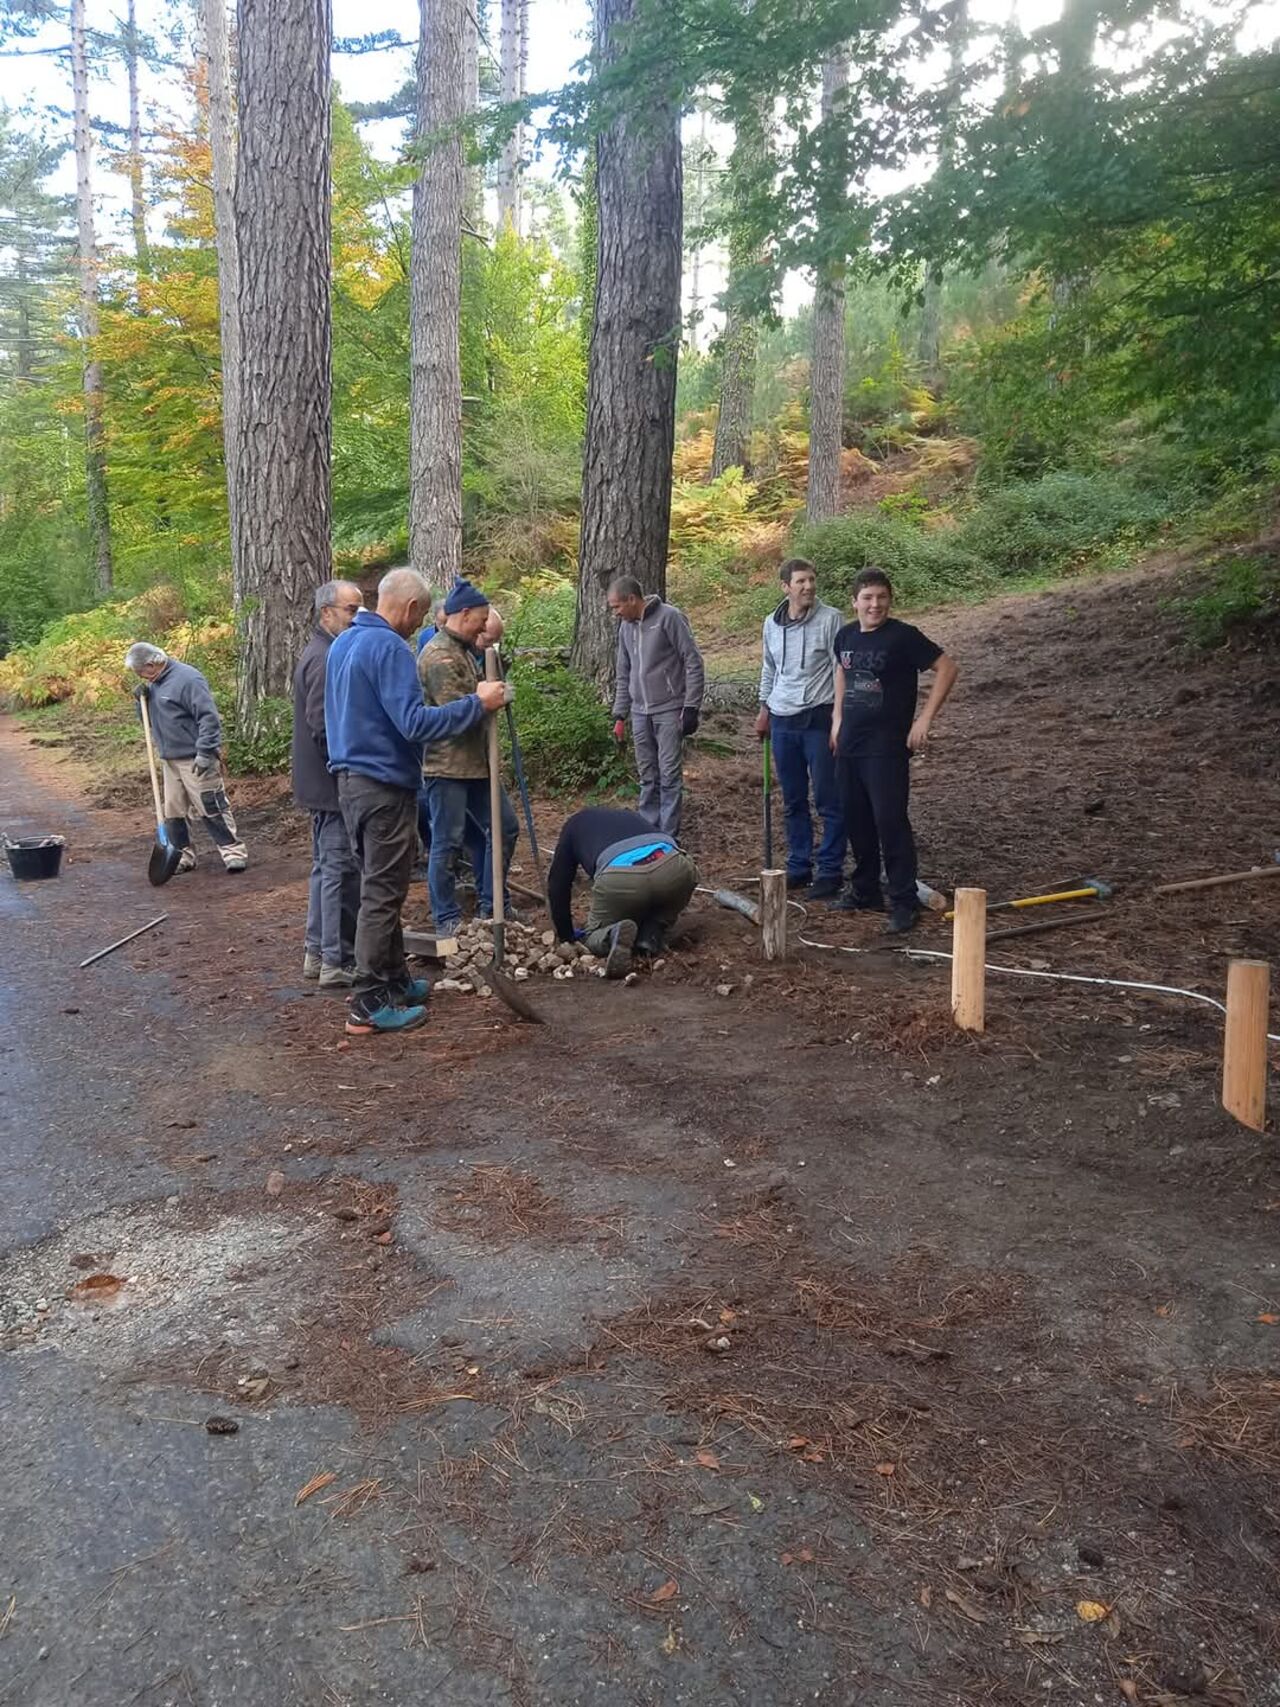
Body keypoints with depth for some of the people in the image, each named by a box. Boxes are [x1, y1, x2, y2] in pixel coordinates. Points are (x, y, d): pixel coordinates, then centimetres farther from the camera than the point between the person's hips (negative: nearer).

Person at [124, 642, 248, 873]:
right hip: (169, 759, 9)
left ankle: (233, 852, 0)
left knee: (210, 807, -6)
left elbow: (208, 717, -19)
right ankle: (183, 855, 19)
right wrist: (143, 700, 1)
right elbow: (151, 718, 21)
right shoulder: (154, 683, 13)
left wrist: (205, 752, -23)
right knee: (172, 811, 10)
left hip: (194, 759, -8)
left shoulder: (187, 678, -14)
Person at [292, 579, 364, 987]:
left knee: (327, 867, 16)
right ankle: (337, 961, 1)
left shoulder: (324, 653, 16)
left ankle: (317, 952, 24)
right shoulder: (325, 660, -17)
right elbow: (323, 728, -23)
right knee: (341, 870, -5)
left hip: (324, 782, 11)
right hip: (334, 783, -11)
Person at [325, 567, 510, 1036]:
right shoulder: (390, 647, -17)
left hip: (350, 779, 10)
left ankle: (394, 979, 29)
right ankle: (369, 1005, 3)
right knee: (382, 894, -3)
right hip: (385, 786, -10)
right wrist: (477, 703, -18)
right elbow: (415, 723, -25)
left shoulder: (343, 643, 14)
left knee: (380, 887, 18)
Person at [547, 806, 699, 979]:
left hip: (618, 877, -2)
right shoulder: (633, 815, 44)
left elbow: (557, 884, 31)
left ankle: (614, 935, -13)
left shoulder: (574, 823, 35)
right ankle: (652, 935, 11)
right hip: (672, 866, 2)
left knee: (594, 936, 23)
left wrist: (566, 937, 40)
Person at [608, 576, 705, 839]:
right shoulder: (626, 627, 11)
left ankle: (668, 836, 2)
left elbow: (693, 663, -11)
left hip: (669, 711, -6)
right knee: (647, 776, 10)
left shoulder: (669, 617, -10)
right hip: (640, 713, 6)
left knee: (670, 775, -4)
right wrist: (619, 715, 14)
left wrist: (691, 707, -14)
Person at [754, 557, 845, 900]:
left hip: (819, 717, -5)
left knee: (828, 800, -2)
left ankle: (830, 871, 6)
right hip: (783, 721, 5)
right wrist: (764, 709, 21)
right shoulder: (772, 623, 8)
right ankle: (798, 866, 22)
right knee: (793, 801, 12)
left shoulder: (830, 619, -7)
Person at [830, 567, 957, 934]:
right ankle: (864, 890, 27)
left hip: (887, 748, -6)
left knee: (891, 823, -8)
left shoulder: (903, 636, -11)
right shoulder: (846, 636, 7)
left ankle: (903, 903, 0)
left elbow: (946, 669, -11)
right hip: (849, 745, 6)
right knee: (857, 821, 13)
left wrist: (925, 720, -14)